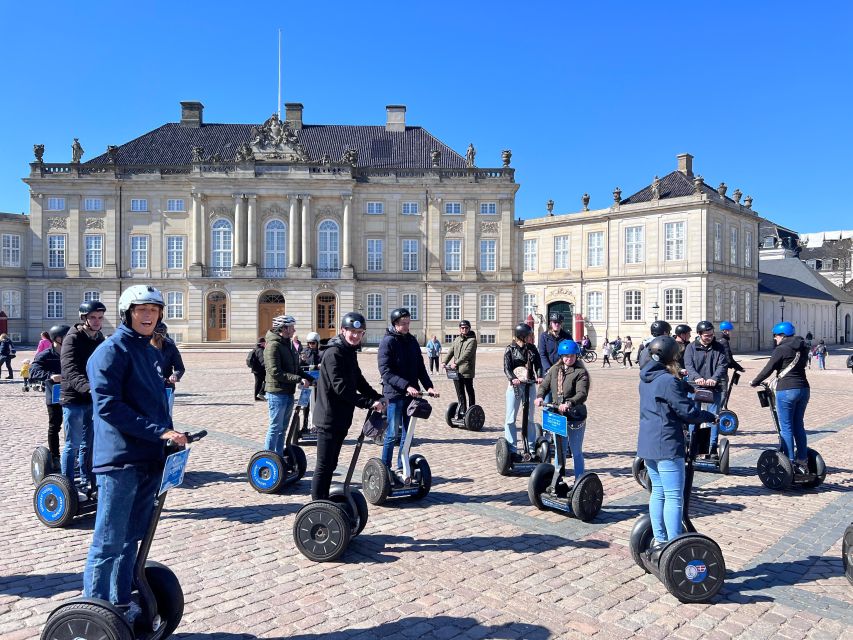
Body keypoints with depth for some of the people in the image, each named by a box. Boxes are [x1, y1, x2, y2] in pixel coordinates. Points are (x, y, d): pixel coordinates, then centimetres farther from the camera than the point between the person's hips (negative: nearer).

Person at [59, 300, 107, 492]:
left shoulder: (100, 338, 9)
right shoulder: (73, 338, -12)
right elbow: (70, 370, -27)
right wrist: (88, 388, -42)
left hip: (93, 399, 6)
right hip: (74, 399, -6)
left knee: (89, 444, 13)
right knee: (72, 445, 1)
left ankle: (89, 482, 23)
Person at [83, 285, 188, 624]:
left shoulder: (150, 352, 16)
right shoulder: (112, 350, -10)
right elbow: (107, 405, -20)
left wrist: (170, 437, 9)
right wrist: (159, 432, -23)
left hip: (150, 459, 8)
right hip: (120, 460, -8)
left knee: (131, 538, 18)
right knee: (109, 543, -1)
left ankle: (121, 603, 31)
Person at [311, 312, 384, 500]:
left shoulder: (350, 352, 14)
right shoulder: (334, 353, -17)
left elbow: (359, 381, 17)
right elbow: (341, 387, -24)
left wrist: (378, 398, 4)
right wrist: (369, 403, -24)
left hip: (341, 418, 10)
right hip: (329, 418, -10)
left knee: (331, 464, 17)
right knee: (324, 466, -4)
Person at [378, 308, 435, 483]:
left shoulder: (412, 341, 11)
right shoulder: (387, 342, -9)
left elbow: (420, 366, 13)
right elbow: (385, 371, -17)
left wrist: (428, 386, -2)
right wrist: (406, 386, -26)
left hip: (411, 394, 6)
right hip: (395, 394, -6)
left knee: (407, 434, 11)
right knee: (392, 434, 0)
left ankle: (401, 469, 21)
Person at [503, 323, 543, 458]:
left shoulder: (532, 348, 6)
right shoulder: (510, 349, -3)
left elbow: (538, 364, -1)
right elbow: (506, 367, -11)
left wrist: (539, 376, -21)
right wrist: (513, 378, -30)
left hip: (530, 386, 3)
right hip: (514, 386, -3)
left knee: (530, 418, 12)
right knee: (511, 419, -1)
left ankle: (531, 448, 22)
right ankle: (511, 449, 6)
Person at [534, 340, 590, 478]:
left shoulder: (581, 372, -10)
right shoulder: (554, 370, 7)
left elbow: (582, 394, -21)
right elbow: (544, 385, 6)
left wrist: (569, 403, -38)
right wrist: (540, 396, -16)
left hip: (575, 417, -5)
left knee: (576, 452, 7)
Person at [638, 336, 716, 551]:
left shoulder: (646, 378, 9)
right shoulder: (668, 381, -18)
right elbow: (687, 411, -15)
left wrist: (681, 381, 24)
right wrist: (711, 417, 0)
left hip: (648, 445, 9)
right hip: (667, 446, -9)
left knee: (658, 492, 17)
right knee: (674, 497, -4)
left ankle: (659, 540, 24)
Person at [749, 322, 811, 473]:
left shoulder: (781, 349, -11)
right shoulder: (802, 349, 11)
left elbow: (768, 369, -10)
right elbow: (800, 366, 18)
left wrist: (754, 382, 3)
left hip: (787, 391, -8)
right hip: (803, 389, 8)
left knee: (786, 428, 0)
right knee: (799, 426, 15)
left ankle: (791, 463, 2)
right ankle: (803, 461, 20)